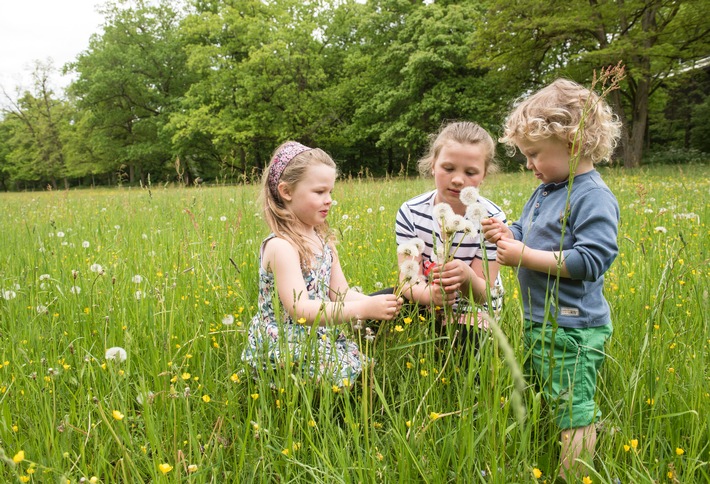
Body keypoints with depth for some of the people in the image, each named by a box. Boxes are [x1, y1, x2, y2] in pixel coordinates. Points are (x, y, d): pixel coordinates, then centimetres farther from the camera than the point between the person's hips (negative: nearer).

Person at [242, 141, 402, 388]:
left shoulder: (323, 239, 6)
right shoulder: (281, 246, -19)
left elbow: (340, 293, 6)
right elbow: (300, 310, -26)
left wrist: (373, 303, -13)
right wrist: (363, 309, -30)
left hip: (320, 340, 7)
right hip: (284, 350, -7)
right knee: (347, 377, -18)